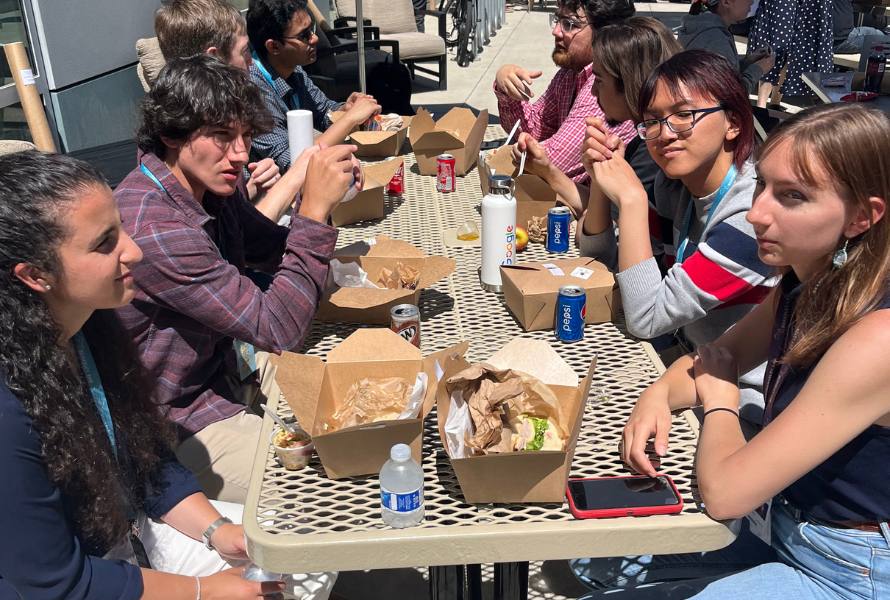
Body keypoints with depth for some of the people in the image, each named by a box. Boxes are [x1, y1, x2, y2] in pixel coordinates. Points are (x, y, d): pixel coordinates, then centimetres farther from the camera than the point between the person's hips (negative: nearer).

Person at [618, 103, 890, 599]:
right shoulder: (803, 289, -5)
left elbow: (722, 492, -30)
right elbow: (720, 354, 12)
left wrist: (719, 397, -11)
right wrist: (660, 394, -10)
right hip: (778, 521, 7)